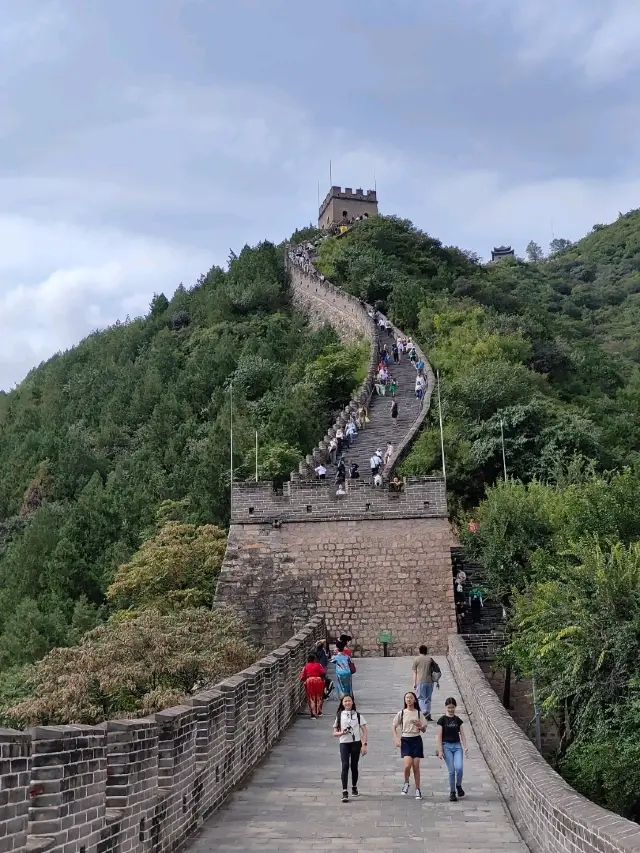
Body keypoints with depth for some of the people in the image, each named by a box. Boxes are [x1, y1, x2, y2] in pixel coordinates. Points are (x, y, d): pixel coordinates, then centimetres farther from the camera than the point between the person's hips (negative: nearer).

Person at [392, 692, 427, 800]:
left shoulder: (419, 713, 4)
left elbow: (424, 730, 8)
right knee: (407, 765, -16)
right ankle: (406, 783, 13)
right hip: (405, 740, -1)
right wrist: (396, 738, -8)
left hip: (416, 740, 1)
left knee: (416, 766, 2)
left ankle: (418, 790, 15)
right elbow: (393, 726, 6)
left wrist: (420, 725, -15)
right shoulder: (401, 713, 1)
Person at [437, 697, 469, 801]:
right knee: (451, 770, -4)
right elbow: (439, 736, -3)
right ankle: (452, 792, 11)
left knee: (459, 768, -15)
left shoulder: (458, 720, 7)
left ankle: (458, 786, 12)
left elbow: (462, 734, 9)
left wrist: (465, 747, -1)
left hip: (457, 745, 2)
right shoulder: (442, 720, -3)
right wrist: (440, 750, -8)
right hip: (446, 746, -2)